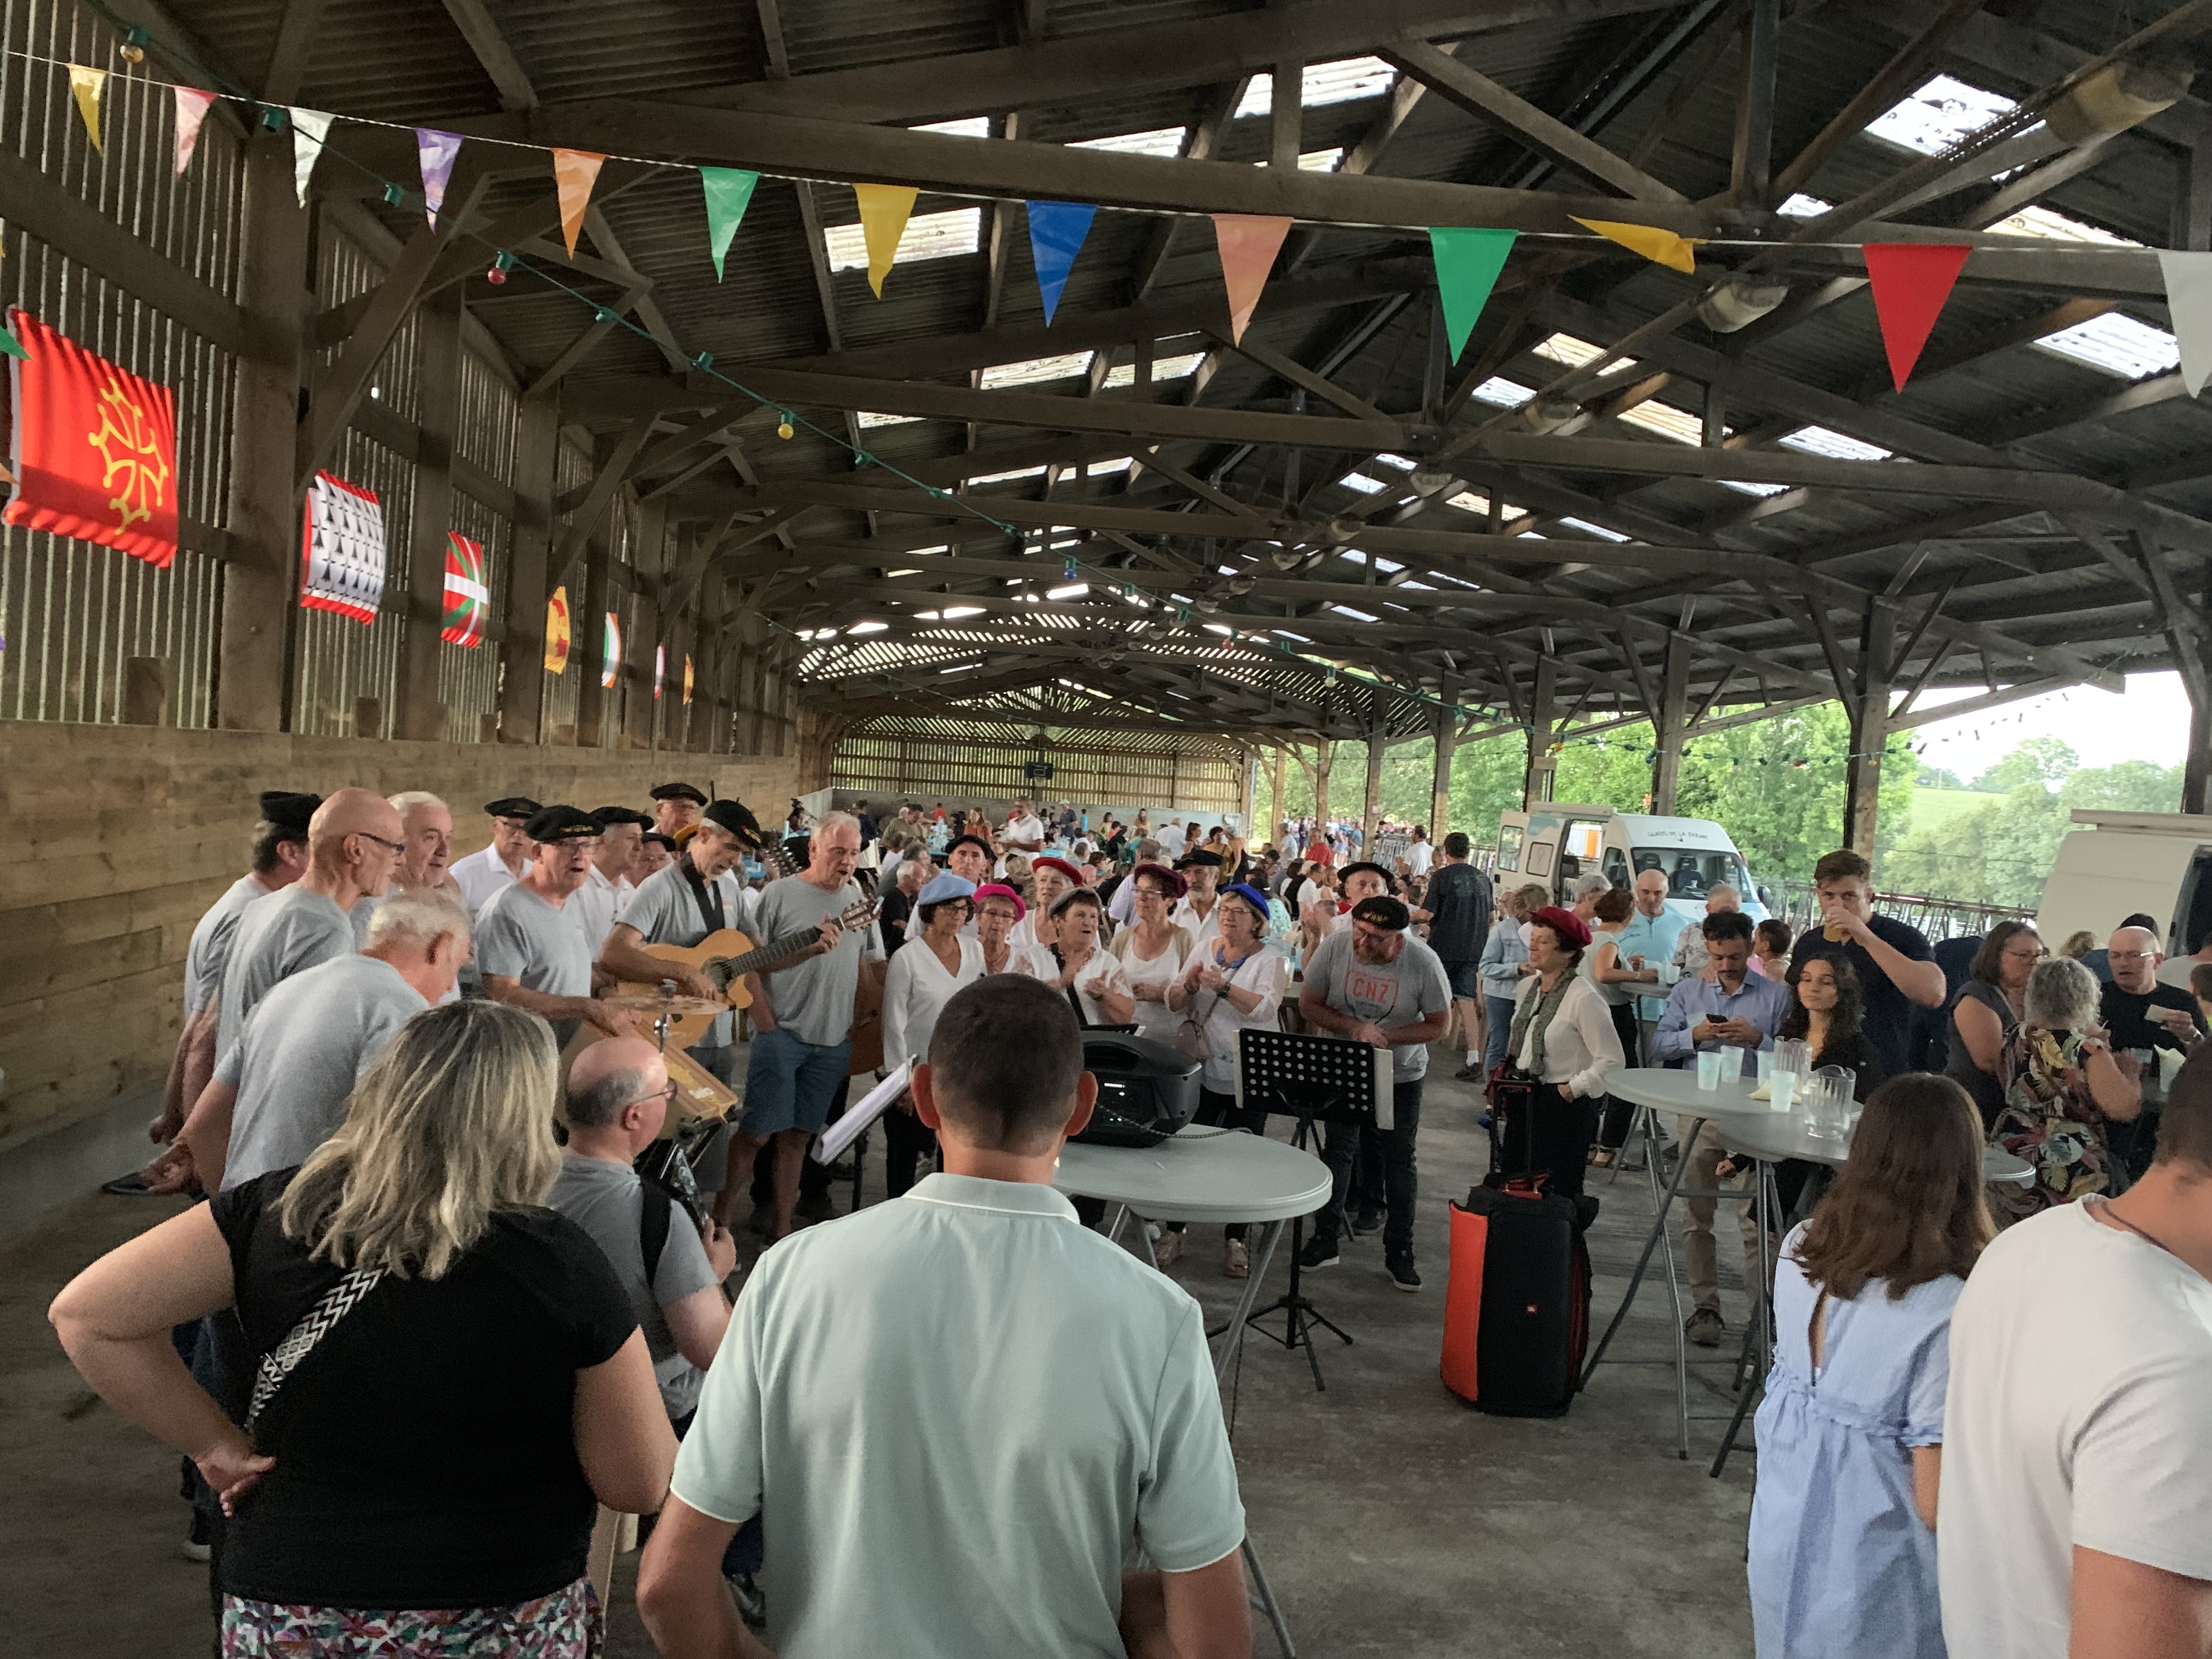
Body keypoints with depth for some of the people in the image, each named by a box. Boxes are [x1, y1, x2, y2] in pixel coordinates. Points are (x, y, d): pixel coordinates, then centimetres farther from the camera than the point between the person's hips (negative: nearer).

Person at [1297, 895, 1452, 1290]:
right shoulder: (1335, 947, -19)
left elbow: (1437, 1026, -12)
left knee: (1399, 1160, 8)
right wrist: (1355, 1028, -26)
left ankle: (1399, 1252, 21)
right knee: (1337, 1150, 6)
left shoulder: (1423, 962, -21)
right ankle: (1325, 1239, 21)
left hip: (1401, 1077, 0)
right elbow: (1309, 1005, -11)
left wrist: (1385, 1037, -26)